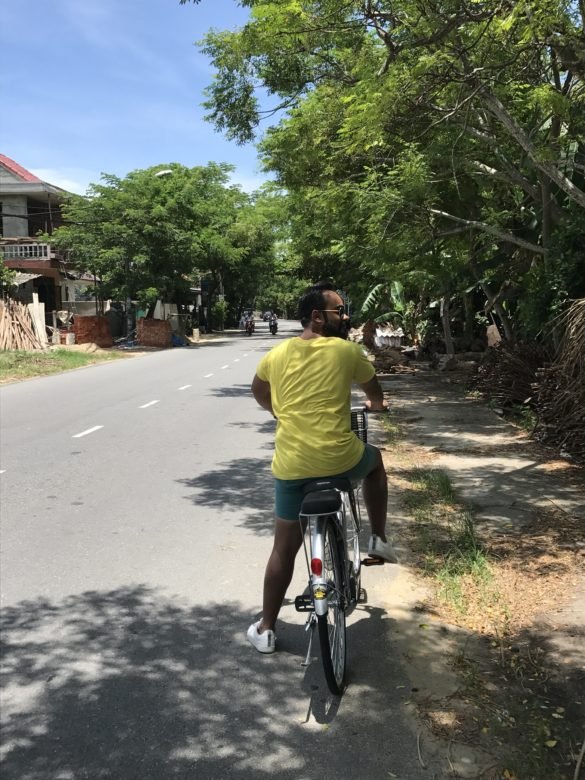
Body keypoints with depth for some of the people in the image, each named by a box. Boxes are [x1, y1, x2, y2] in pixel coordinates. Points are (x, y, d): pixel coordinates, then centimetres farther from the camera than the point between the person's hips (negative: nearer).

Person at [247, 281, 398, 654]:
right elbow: (373, 388, 17)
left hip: (291, 465, 3)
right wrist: (377, 404, 41)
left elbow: (259, 392, 27)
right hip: (340, 458, -2)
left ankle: (266, 629, 24)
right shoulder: (348, 350, -1)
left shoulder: (277, 354, 8)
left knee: (284, 547, 15)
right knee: (374, 460, 33)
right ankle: (379, 538, 32)